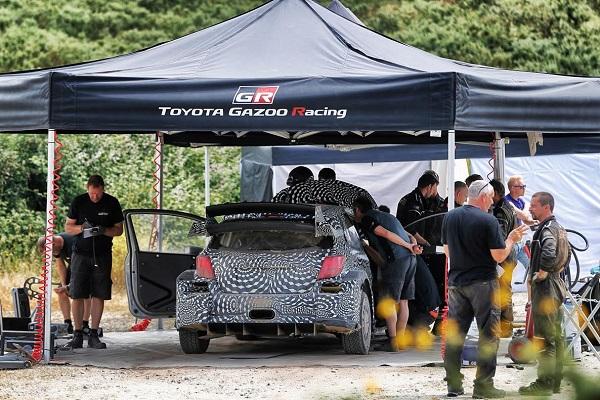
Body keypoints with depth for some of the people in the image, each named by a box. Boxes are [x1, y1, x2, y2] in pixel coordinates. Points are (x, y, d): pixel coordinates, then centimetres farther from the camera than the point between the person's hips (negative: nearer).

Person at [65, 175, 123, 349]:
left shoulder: (112, 203, 0)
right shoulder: (78, 202, -1)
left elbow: (119, 230, 4)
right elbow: (68, 227, 4)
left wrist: (103, 230, -16)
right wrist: (82, 227, -17)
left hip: (102, 255, 1)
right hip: (81, 254, 0)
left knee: (99, 296, 0)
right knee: (77, 295, -4)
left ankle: (93, 335, 5)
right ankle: (77, 334, 2)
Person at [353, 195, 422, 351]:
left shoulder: (366, 220, 0)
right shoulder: (386, 216, 28)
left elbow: (386, 234, -13)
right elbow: (409, 235, 23)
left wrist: (409, 246, -8)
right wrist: (414, 245, 3)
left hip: (395, 260, -8)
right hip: (409, 258, 8)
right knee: (402, 301, 12)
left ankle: (393, 341, -6)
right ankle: (400, 339, 16)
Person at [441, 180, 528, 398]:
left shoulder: (450, 217, 6)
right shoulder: (488, 221, -14)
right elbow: (499, 256, -13)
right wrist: (511, 239, 2)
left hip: (456, 281, 6)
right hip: (482, 282, -6)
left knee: (455, 333, 10)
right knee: (488, 335, 0)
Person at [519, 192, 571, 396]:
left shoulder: (547, 229, -17)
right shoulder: (559, 228, 14)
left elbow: (549, 253, -35)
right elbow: (567, 253, 27)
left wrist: (542, 273, -22)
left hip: (544, 287, -10)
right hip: (557, 286, 10)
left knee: (545, 338, -7)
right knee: (556, 336, 14)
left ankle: (544, 383, -6)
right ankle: (555, 381, 20)